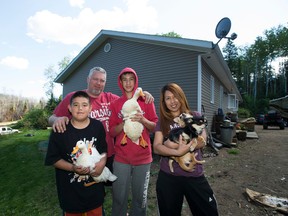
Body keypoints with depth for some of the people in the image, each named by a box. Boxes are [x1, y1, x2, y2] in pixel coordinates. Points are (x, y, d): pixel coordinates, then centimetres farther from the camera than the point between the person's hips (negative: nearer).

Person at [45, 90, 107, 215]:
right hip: (70, 189, -2)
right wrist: (72, 168, -22)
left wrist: (102, 162, -15)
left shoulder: (98, 126, -7)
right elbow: (53, 159, -7)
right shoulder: (60, 130, -13)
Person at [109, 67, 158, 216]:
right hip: (121, 158, 0)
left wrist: (143, 120, -17)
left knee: (140, 196, 12)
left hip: (143, 157, 0)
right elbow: (112, 132, 2)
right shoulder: (115, 104, 4)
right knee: (119, 197, 8)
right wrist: (124, 123, -16)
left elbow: (156, 127, 2)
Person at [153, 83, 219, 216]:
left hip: (195, 175, 0)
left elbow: (202, 141, -8)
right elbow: (156, 148, -7)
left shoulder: (194, 116, 3)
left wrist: (175, 144, -19)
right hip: (168, 176, 1)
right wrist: (177, 151, -25)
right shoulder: (162, 121, 2)